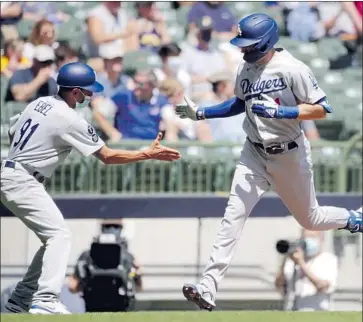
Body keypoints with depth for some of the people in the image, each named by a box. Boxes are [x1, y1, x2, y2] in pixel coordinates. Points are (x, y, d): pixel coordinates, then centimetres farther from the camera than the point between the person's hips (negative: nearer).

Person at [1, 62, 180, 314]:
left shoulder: (40, 103, 9)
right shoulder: (70, 120, -16)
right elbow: (107, 156, -12)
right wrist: (149, 154, -9)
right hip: (21, 182, -9)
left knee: (53, 237, 14)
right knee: (59, 235, -13)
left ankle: (21, 299, 15)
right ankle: (45, 301, -25)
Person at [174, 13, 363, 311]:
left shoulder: (292, 69, -19)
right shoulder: (246, 68, 1)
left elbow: (321, 109, -21)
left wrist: (278, 111, -30)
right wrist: (200, 113, 11)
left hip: (289, 155, -5)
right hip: (255, 154, 5)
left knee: (308, 218, 13)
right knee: (233, 216, -10)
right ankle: (208, 289, -16)